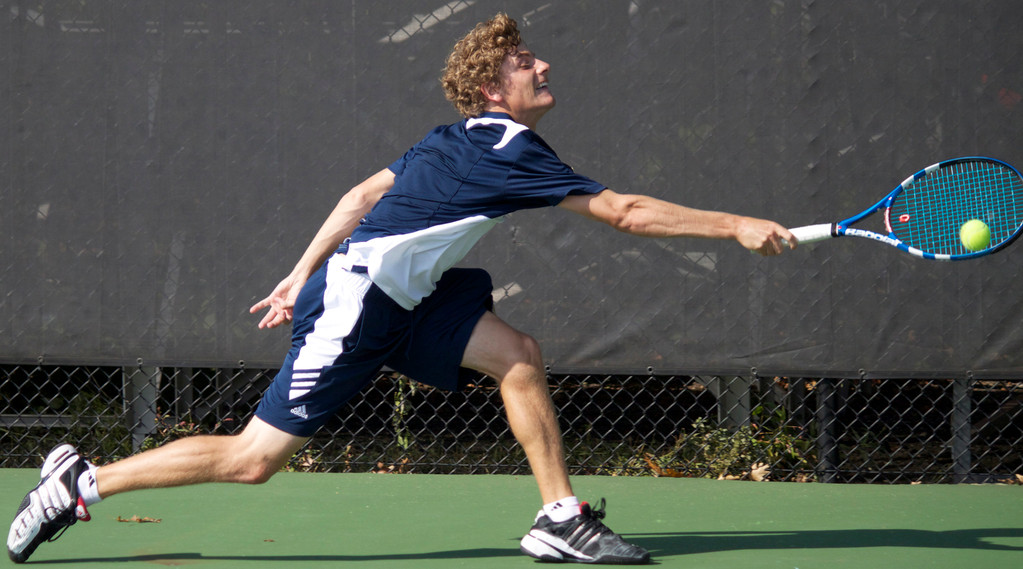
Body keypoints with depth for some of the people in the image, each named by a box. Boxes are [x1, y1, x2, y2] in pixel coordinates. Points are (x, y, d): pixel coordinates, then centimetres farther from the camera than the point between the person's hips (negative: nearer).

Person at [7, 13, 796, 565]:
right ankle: (83, 484, 5)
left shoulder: (459, 142, 11)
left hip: (397, 299, 10)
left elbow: (364, 195, 17)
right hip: (353, 306, -10)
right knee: (252, 459, -5)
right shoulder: (508, 154, -17)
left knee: (518, 355, -1)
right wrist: (735, 226, -14)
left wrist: (301, 277, 22)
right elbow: (625, 213, -19)